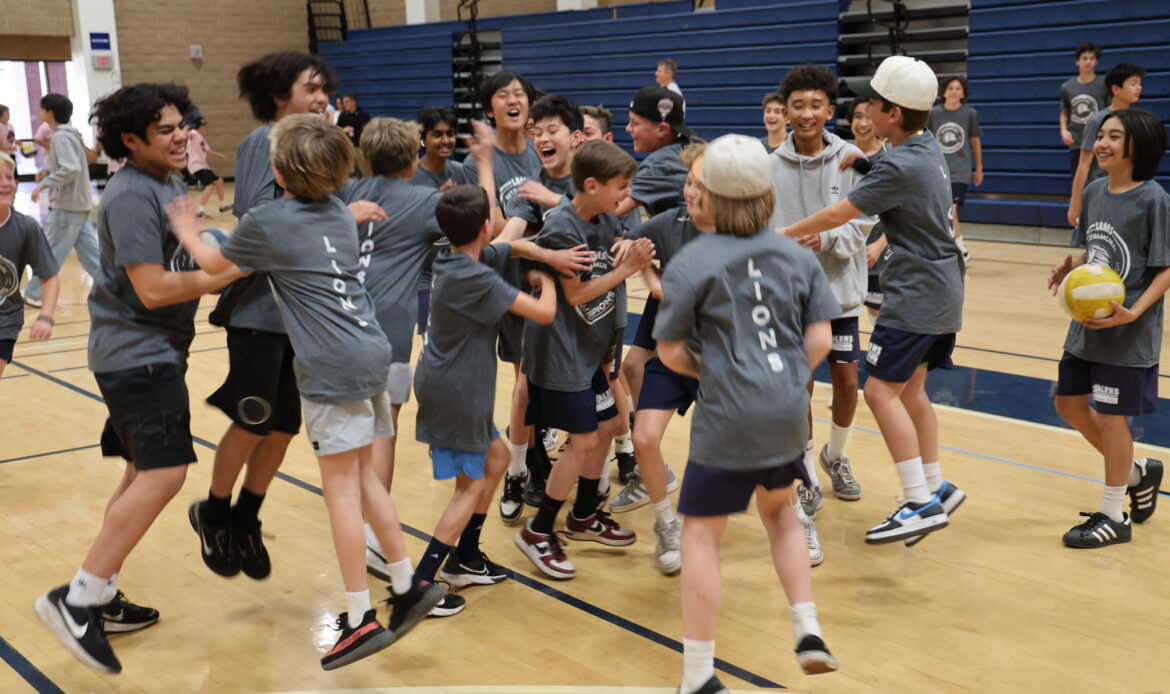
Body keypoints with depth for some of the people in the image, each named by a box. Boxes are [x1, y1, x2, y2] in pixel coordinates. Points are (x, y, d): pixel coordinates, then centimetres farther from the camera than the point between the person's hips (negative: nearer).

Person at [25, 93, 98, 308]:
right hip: (80, 204, 9)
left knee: (50, 252, 0)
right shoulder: (70, 134, 14)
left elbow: (71, 169, -25)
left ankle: (33, 294, 8)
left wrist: (44, 184, -20)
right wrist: (49, 171, 9)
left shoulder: (61, 136, -15)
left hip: (66, 206, -9)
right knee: (90, 253, 9)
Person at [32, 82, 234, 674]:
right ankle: (76, 600, -11)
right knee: (163, 474, -17)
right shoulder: (131, 196, -17)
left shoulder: (170, 185, 13)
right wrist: (232, 274, -18)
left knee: (144, 474, 15)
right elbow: (152, 289, -22)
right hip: (136, 352, -10)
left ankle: (101, 599, 24)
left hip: (156, 350, 10)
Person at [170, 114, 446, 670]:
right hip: (373, 354, 7)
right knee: (363, 478, 17)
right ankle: (409, 585, 21)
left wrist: (186, 231, 32)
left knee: (341, 488, -2)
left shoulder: (267, 221, -4)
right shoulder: (341, 213, 14)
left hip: (334, 369, -7)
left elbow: (215, 264, 14)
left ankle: (361, 620, 3)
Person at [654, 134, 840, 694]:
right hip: (789, 415, 6)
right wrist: (787, 382, 16)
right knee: (778, 509, 28)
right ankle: (808, 632, 23)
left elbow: (670, 353, -4)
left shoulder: (690, 263, -6)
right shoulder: (797, 256, 7)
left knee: (700, 533, 5)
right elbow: (819, 340, 2)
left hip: (728, 418, -5)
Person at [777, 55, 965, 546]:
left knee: (882, 391, -9)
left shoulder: (899, 166, -20)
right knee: (910, 391, 16)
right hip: (942, 289, 10)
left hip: (916, 294, -10)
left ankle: (922, 505, -9)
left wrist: (785, 234, -1)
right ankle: (937, 488, 24)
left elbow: (836, 215, -15)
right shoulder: (928, 147, 9)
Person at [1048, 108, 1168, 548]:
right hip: (1086, 323, 7)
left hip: (1128, 331, -7)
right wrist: (1071, 267, -2)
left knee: (1110, 416, 1)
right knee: (1070, 404, 14)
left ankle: (1113, 516, 18)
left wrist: (1134, 312, -25)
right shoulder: (1094, 192, 5)